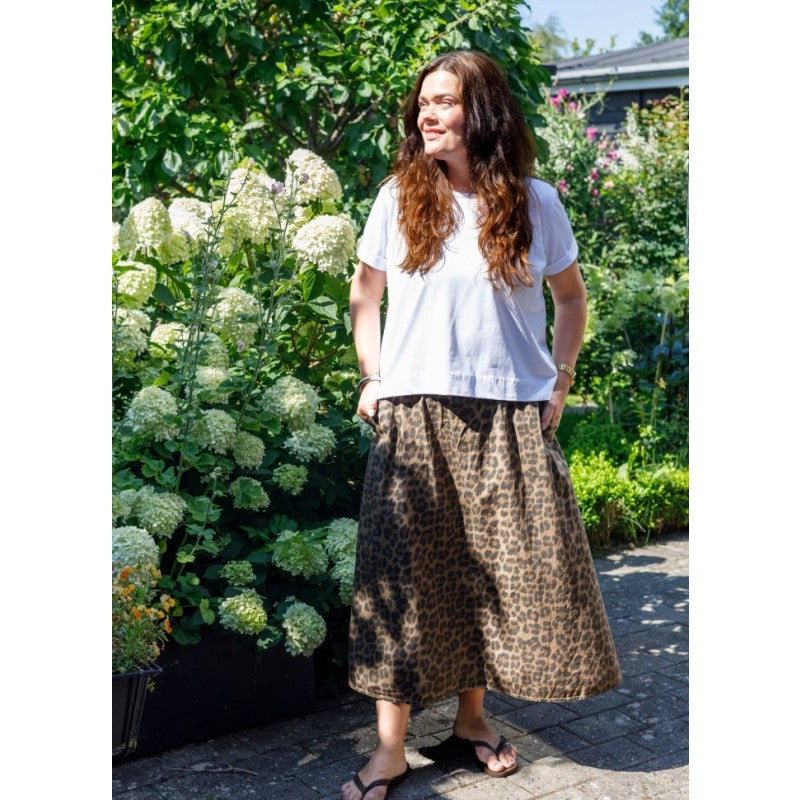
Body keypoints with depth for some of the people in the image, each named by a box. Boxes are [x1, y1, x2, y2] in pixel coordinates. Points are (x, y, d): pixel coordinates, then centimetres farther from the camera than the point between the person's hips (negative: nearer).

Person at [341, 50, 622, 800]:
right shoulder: (400, 196, 4)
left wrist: (560, 383, 5)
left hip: (511, 418, 1)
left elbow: (570, 296, 14)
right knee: (402, 573, 0)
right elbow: (365, 295, 14)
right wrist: (371, 380, 6)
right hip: (414, 415, 0)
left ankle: (471, 716, 27)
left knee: (496, 571, 6)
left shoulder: (534, 202, 3)